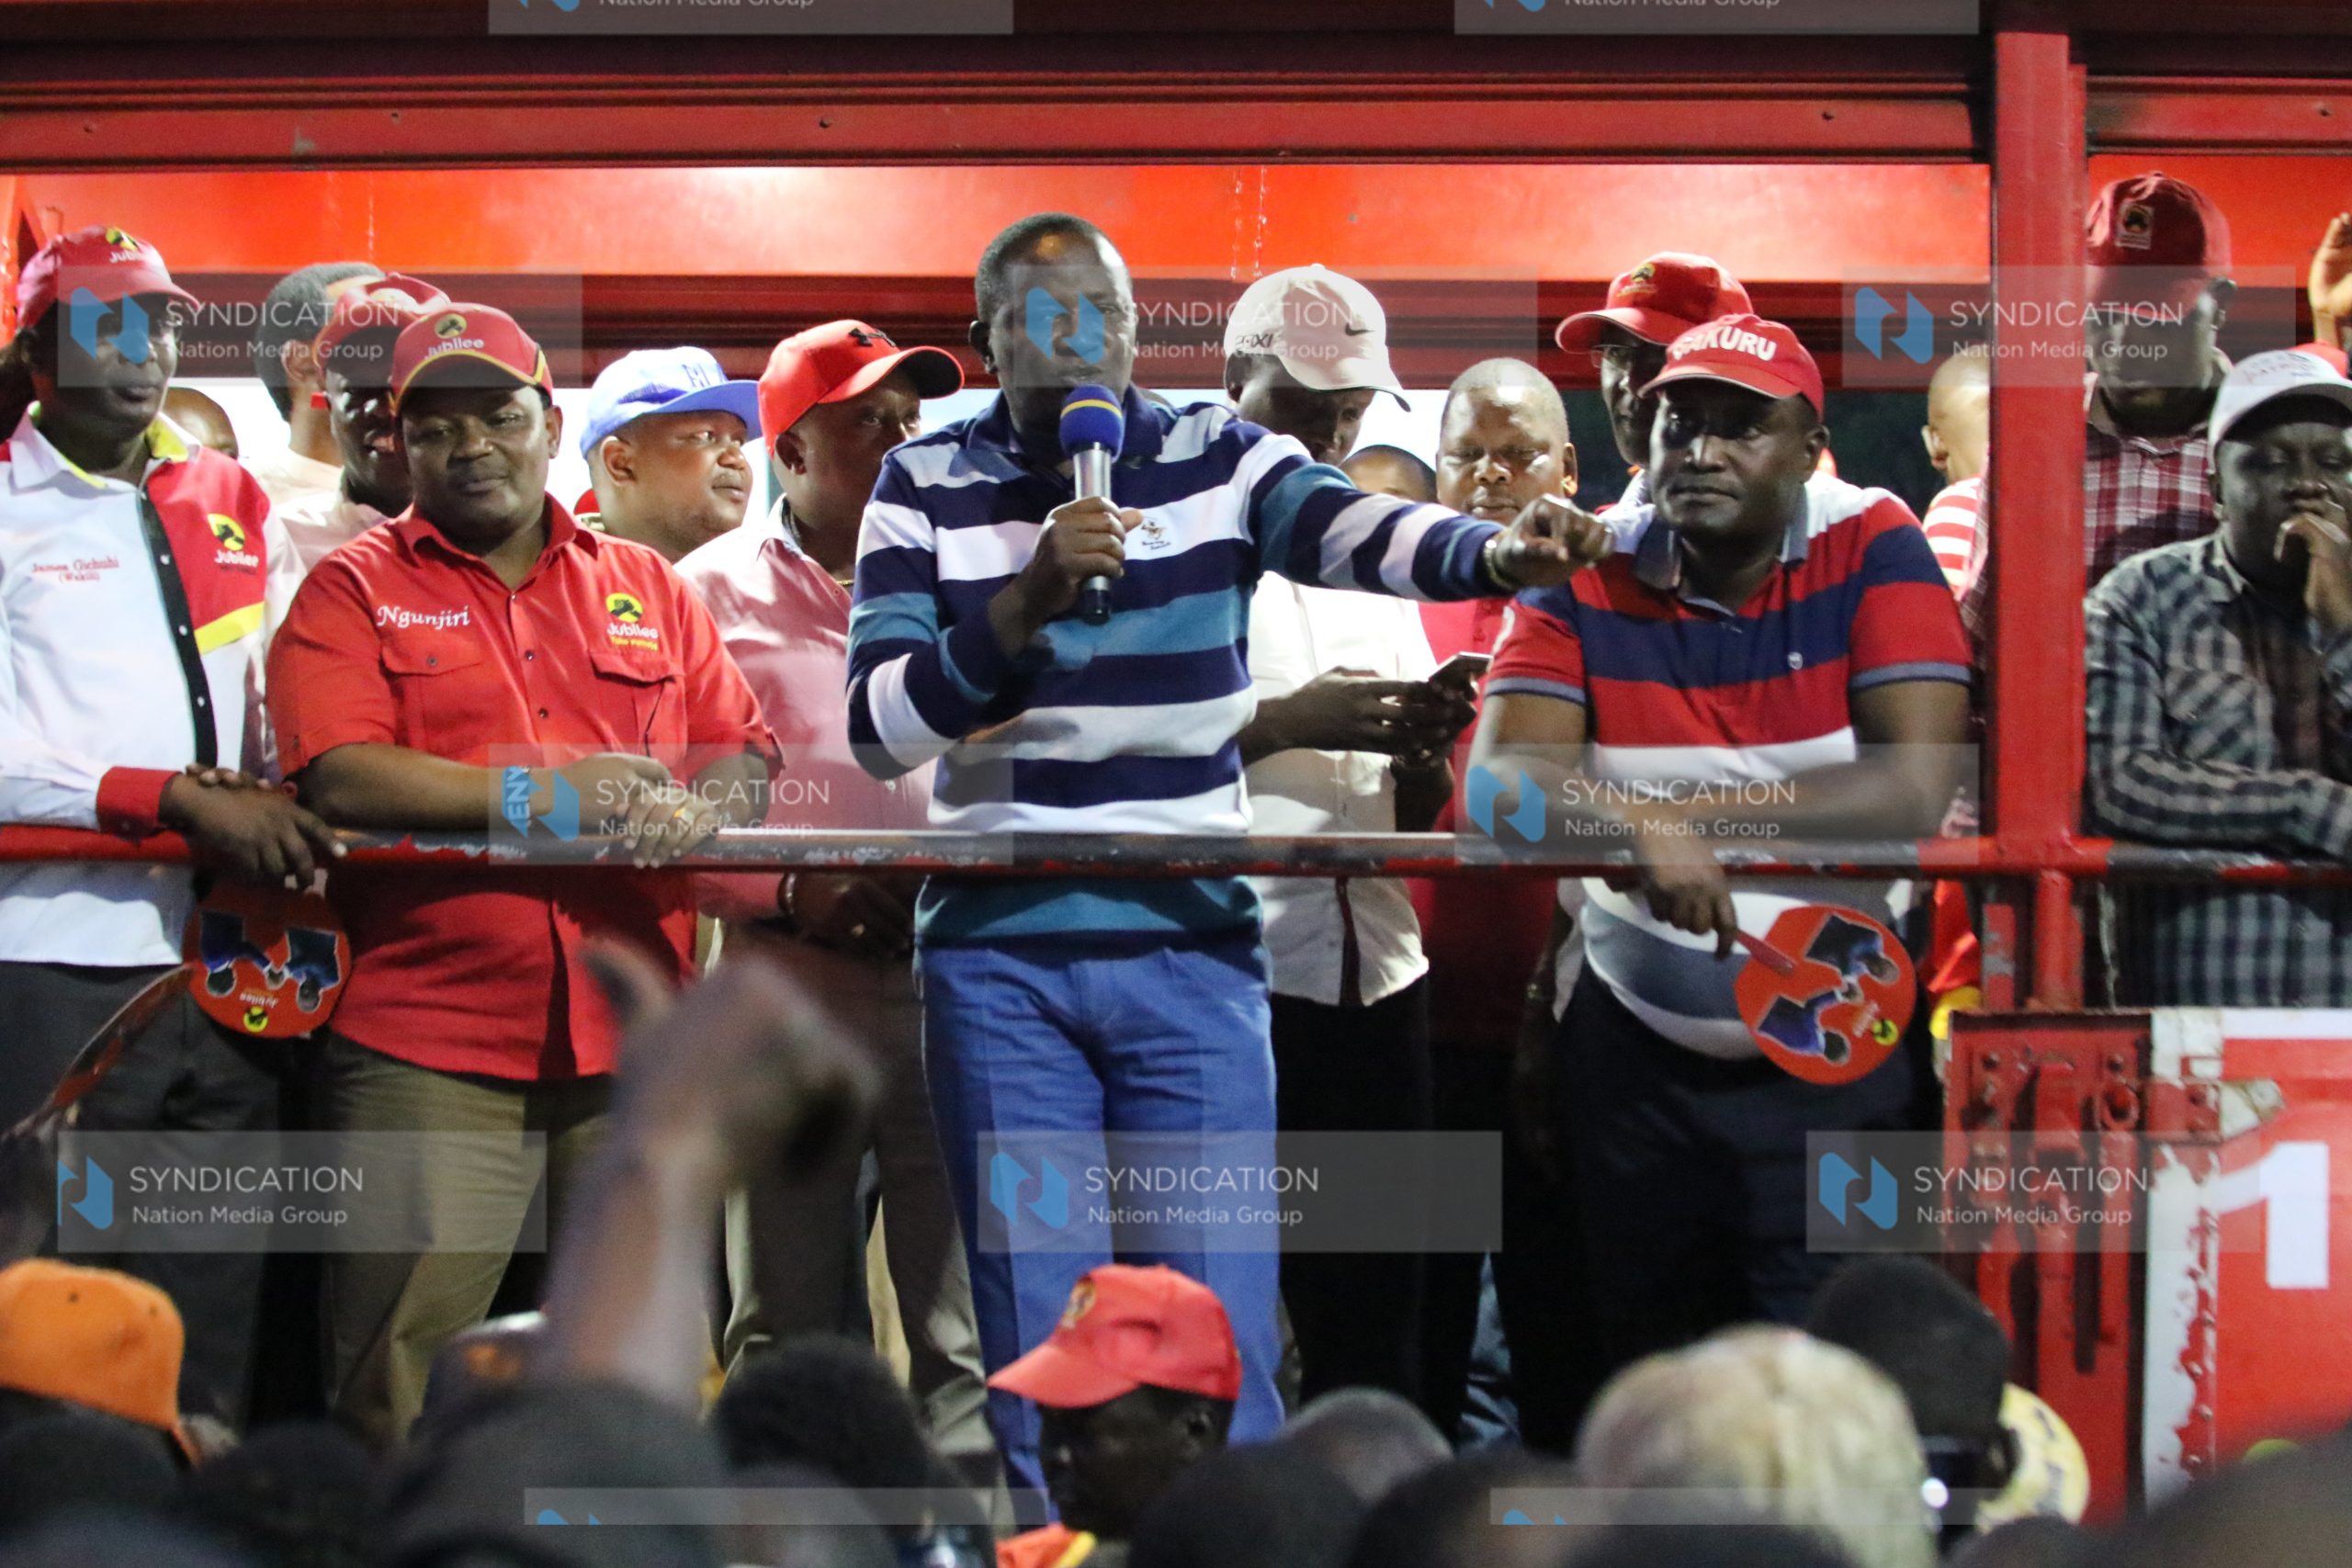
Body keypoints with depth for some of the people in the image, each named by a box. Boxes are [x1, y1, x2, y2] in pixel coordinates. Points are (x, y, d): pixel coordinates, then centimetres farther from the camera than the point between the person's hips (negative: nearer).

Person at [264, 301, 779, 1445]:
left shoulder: (647, 590, 18)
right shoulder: (355, 590, 6)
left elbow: (743, 753, 13)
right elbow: (336, 774, -9)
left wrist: (691, 811, -11)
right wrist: (539, 798, -14)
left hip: (635, 1038, 4)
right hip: (428, 1045, -4)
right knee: (399, 1379, -6)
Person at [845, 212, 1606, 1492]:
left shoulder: (1219, 461, 2)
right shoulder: (923, 490, 4)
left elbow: (1358, 531, -19)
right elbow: (879, 727, -5)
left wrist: (1495, 553, -40)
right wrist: (1026, 602, -19)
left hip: (1189, 952, 0)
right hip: (996, 961, 0)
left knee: (1220, 1366, -4)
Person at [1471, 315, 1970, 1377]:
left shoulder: (1872, 549, -7)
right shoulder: (1587, 577, -3)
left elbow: (1915, 790, -18)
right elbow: (1502, 780, -17)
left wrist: (1690, 818, -19)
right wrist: (1638, 831, -37)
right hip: (1638, 1056, 2)